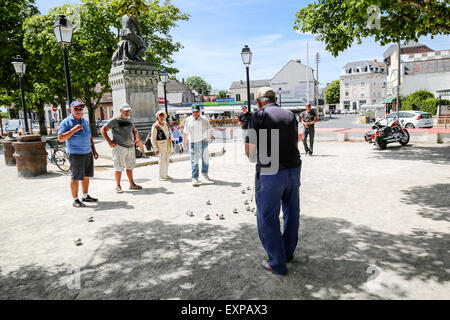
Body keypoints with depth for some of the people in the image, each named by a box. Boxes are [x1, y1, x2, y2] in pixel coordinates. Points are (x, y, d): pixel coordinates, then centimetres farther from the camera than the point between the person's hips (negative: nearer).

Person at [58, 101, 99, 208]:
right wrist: (74, 129, -20)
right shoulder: (66, 122, -5)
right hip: (76, 154, -7)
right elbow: (60, 138, -13)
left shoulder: (85, 121, 16)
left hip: (88, 153, 7)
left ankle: (85, 196, 26)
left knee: (86, 176, 13)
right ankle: (75, 200, 7)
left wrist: (94, 151, 18)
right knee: (76, 177, -2)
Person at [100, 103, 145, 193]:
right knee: (119, 167, -5)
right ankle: (118, 186, 5)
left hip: (130, 146, 6)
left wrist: (136, 138, 12)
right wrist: (109, 141, -11)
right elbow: (102, 130, -5)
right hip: (119, 147, -6)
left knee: (130, 166, 12)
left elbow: (134, 130, 32)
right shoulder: (115, 120, -5)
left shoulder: (129, 120, 16)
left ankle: (132, 184, 21)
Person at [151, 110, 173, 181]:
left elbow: (170, 132, 22)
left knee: (167, 160, 12)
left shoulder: (166, 124, 8)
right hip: (160, 145, -6)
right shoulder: (155, 126, -11)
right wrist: (156, 149, -14)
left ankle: (166, 174, 24)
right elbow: (153, 139, -10)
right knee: (161, 161, -6)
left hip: (168, 145, 7)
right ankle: (161, 176, 4)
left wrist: (170, 137, -1)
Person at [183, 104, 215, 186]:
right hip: (193, 143, -1)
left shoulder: (204, 119, 1)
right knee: (194, 161, -8)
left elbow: (210, 129, 0)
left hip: (203, 141, 1)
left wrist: (211, 135, -20)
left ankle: (205, 174, 34)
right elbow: (185, 132, 9)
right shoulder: (188, 120, 3)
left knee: (206, 159, 11)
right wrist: (184, 142, 8)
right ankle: (195, 178, -6)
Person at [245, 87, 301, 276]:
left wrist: (254, 159, 12)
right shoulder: (290, 115, 11)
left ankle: (277, 263, 15)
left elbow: (249, 150, -8)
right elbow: (295, 144, 16)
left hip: (270, 173, -6)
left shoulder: (259, 115, -5)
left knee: (268, 219, 7)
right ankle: (288, 252, 38)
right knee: (292, 213, 20)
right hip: (294, 169, 6)